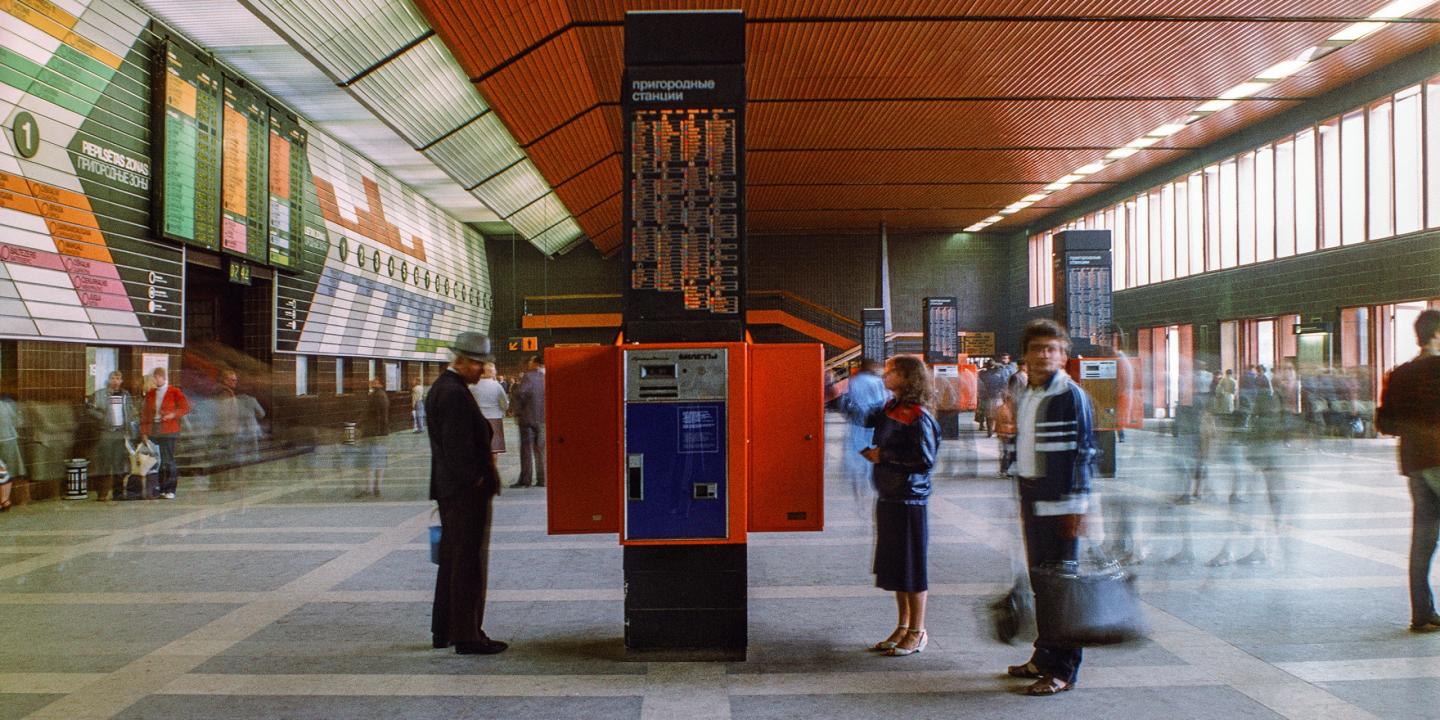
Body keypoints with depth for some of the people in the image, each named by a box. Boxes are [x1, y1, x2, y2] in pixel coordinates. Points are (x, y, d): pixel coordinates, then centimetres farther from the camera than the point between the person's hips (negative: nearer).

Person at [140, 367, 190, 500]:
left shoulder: (174, 392, 1)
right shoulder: (150, 394, 14)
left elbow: (186, 407, 1)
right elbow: (145, 413, 14)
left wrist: (173, 414, -14)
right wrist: (143, 432, 7)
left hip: (168, 430, -4)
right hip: (153, 431, 4)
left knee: (168, 460, -6)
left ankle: (170, 490, -1)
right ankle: (159, 489, 9)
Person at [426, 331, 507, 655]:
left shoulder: (439, 388, 14)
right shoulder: (456, 394, -18)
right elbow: (459, 447, -23)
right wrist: (477, 481, -15)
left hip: (449, 490, 11)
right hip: (468, 492, -11)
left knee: (451, 559, 17)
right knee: (469, 563, -4)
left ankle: (443, 631, 26)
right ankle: (467, 636, 2)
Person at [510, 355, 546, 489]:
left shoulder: (528, 376, -10)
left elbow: (519, 394, -18)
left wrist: (517, 412, -8)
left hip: (528, 417, -4)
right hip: (542, 419, 5)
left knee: (526, 448, 1)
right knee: (540, 449, 9)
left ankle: (525, 479, 0)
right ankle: (541, 479, 9)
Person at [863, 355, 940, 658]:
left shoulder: (918, 417, -14)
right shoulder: (889, 409, 10)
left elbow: (925, 458, -21)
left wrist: (883, 455, -16)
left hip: (909, 499, -8)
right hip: (887, 497, 8)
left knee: (911, 566, 1)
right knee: (893, 564, 14)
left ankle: (917, 632, 12)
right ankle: (903, 627, 26)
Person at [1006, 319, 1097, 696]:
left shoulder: (1071, 396, -10)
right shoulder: (1024, 396, 14)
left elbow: (1082, 451, -12)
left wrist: (1076, 505, -16)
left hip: (1058, 500, -8)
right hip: (1031, 497, 8)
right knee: (1038, 579, 14)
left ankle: (1063, 669, 4)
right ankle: (1044, 656, 26)